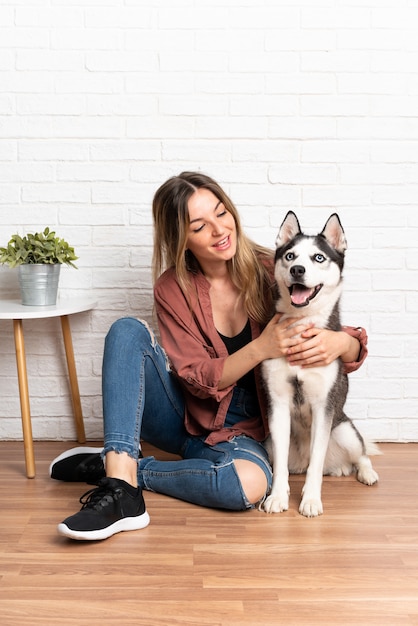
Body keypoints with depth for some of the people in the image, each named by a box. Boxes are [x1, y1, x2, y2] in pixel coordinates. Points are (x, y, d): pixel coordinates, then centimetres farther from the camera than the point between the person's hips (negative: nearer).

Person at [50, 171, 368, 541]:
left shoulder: (270, 272, -8)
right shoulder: (172, 289, -6)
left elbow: (355, 347, -5)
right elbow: (198, 378, -13)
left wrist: (338, 342, -30)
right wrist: (262, 347, -29)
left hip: (239, 429, 0)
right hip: (183, 415, 1)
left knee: (250, 483, -36)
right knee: (128, 331, -23)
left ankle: (116, 466, -17)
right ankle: (121, 484, -34)